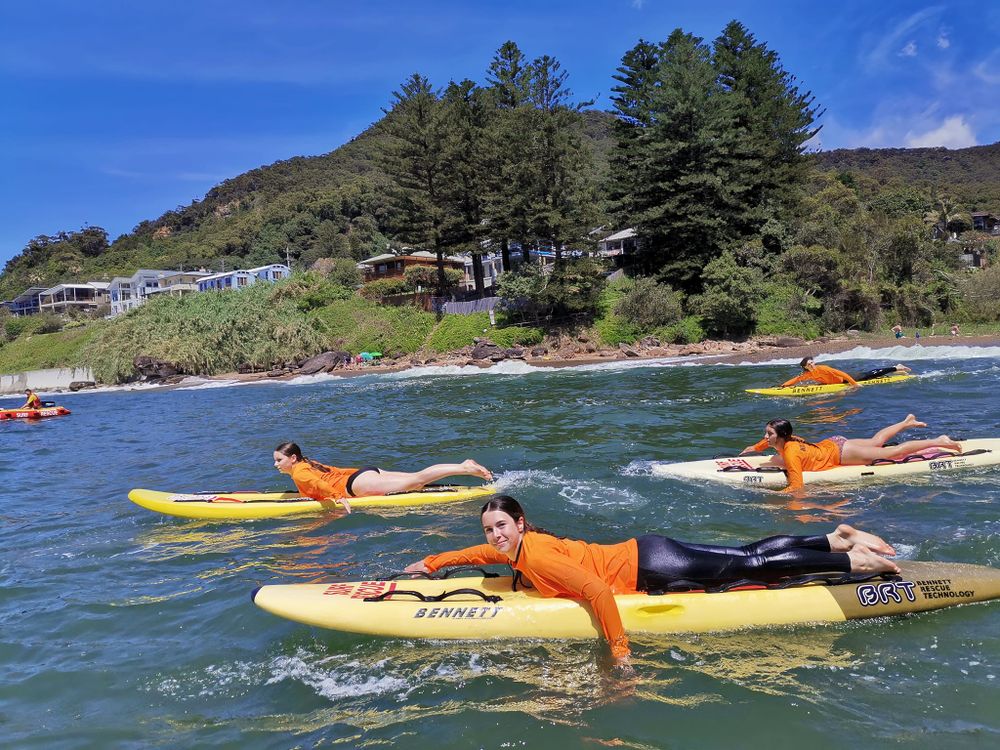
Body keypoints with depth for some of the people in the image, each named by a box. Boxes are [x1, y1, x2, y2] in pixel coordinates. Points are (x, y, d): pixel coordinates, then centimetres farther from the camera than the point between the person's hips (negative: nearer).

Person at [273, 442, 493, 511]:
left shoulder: (299, 473, -3)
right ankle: (463, 466, -3)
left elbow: (318, 484, -21)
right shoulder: (310, 464, 23)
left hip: (358, 482, -9)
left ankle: (464, 469, -24)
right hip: (365, 473, 9)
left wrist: (338, 496, -31)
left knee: (416, 481, -17)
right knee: (417, 479, 2)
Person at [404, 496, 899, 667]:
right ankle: (837, 539, 19)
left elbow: (598, 591, -33)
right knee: (746, 555, 12)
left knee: (748, 564, -4)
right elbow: (475, 554, 26)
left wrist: (619, 651, -30)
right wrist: (432, 563, 28)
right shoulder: (510, 549, 4)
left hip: (644, 564, -8)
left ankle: (854, 560, 3)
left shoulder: (536, 556, -24)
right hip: (638, 555, 8)